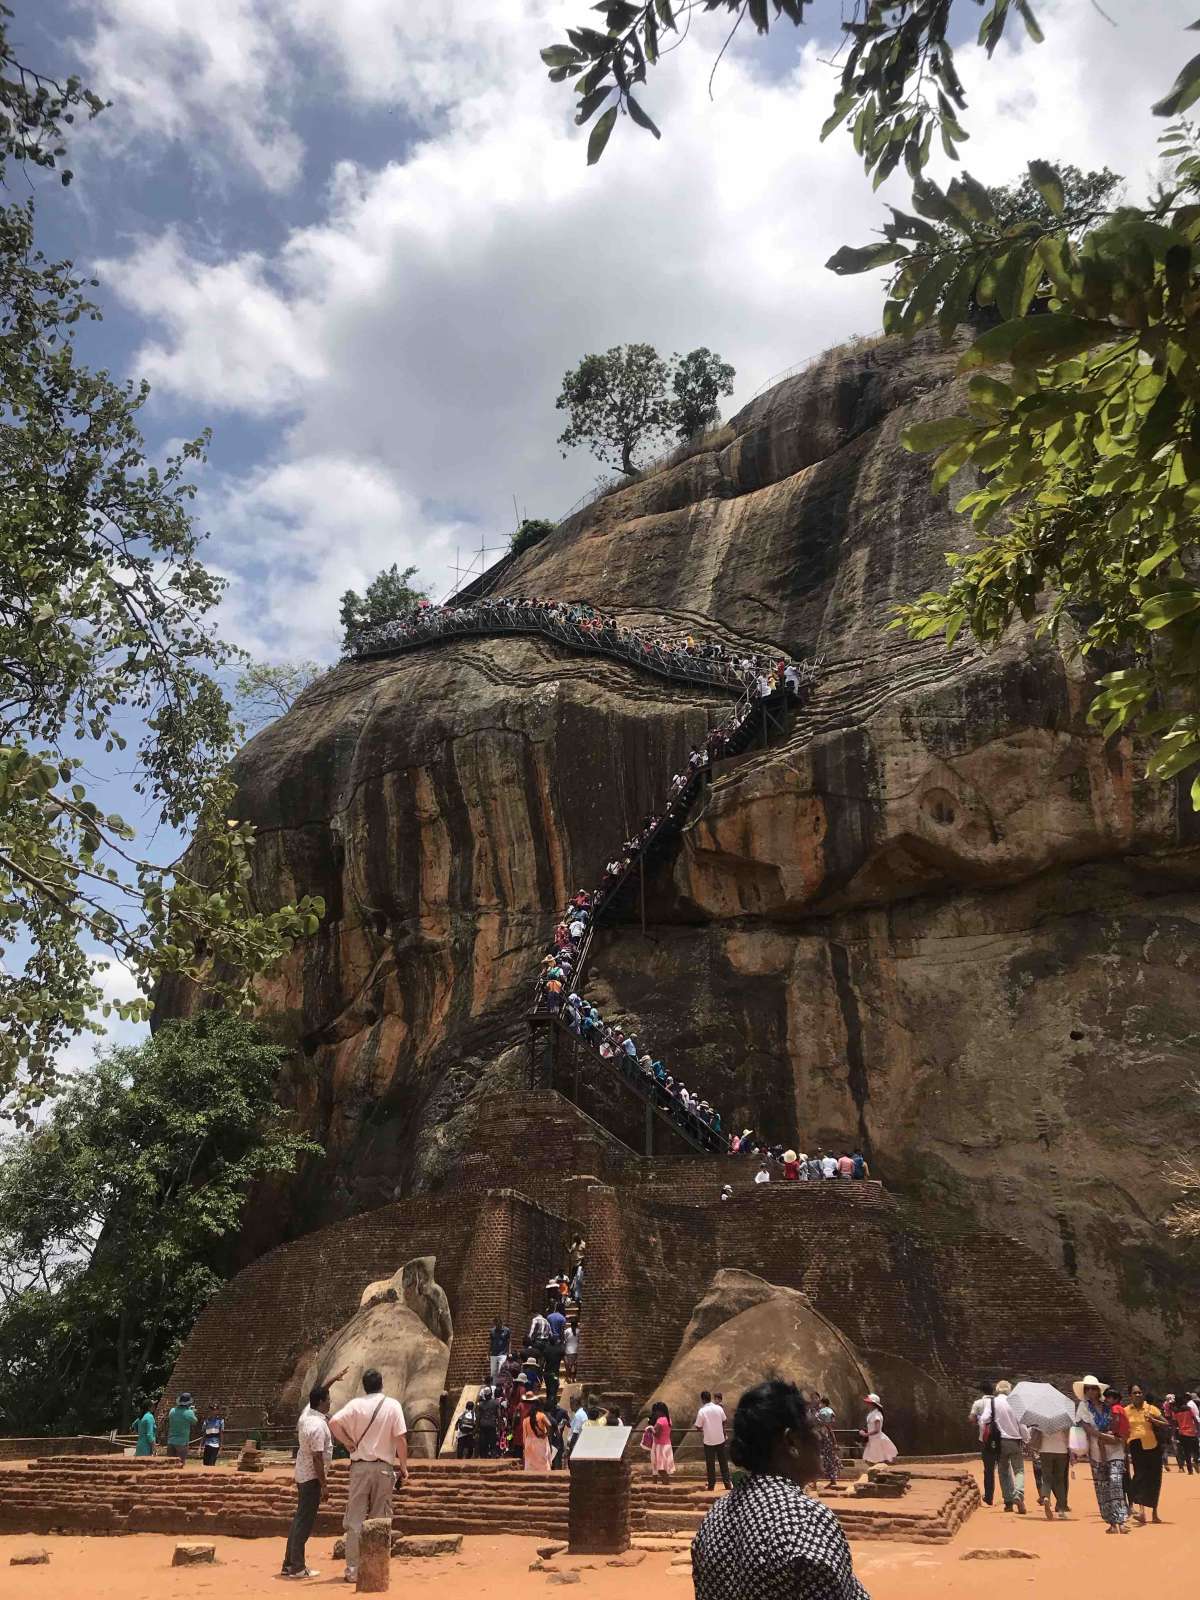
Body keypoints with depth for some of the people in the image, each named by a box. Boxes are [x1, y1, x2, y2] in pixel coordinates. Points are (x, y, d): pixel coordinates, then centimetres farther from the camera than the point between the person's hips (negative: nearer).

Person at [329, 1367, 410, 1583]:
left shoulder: (356, 1404, -2)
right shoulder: (393, 1405, -3)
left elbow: (333, 1423, -16)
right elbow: (400, 1439, -7)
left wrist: (348, 1442, -3)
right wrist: (404, 1467, 1)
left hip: (360, 1466, 0)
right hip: (384, 1467, 0)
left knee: (355, 1519, 6)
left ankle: (353, 1570, 4)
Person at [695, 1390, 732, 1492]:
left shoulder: (702, 1411, -15)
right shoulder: (719, 1408, -6)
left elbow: (698, 1427, -11)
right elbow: (725, 1421, 6)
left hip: (708, 1441, -2)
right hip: (720, 1439, 3)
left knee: (710, 1464, 8)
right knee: (723, 1462, 12)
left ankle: (711, 1485, 10)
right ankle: (727, 1483, 13)